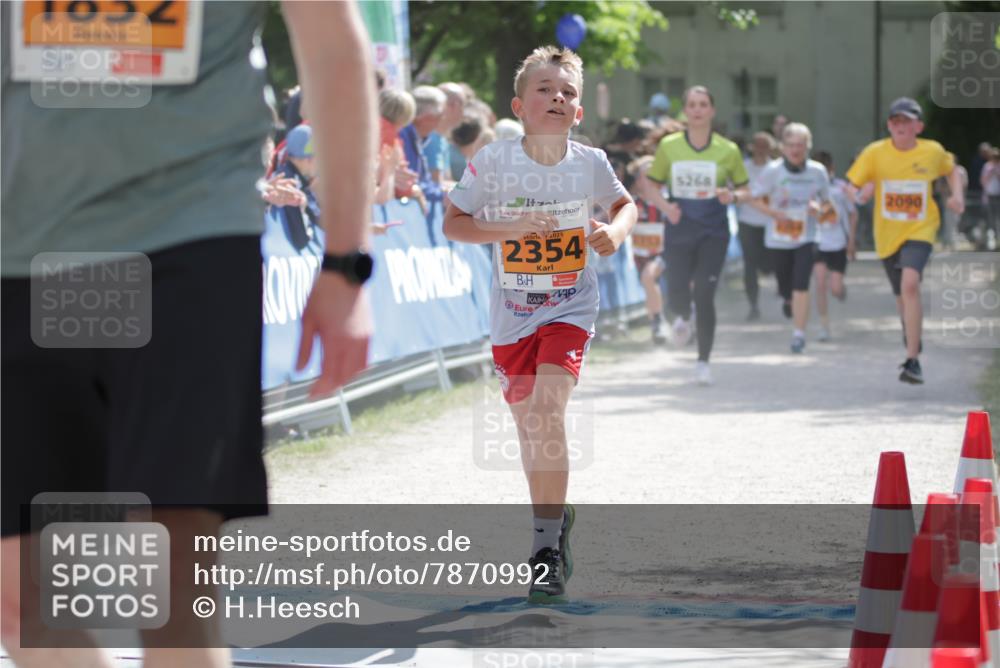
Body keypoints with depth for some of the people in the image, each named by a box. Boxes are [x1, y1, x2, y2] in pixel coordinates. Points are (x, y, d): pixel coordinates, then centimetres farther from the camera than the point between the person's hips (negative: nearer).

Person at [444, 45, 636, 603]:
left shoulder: (590, 163, -8)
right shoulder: (494, 162, -13)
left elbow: (626, 204, 11)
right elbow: (453, 223, -6)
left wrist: (616, 231, -11)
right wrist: (507, 229, -21)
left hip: (570, 307, -2)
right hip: (513, 311, 2)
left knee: (547, 411, -20)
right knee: (528, 424, 11)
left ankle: (548, 544, -16)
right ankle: (556, 518, 36)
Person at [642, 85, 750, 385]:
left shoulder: (728, 150, 0)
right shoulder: (669, 146, 2)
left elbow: (744, 189, 8)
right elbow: (651, 187, 9)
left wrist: (732, 196, -15)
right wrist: (665, 206, -11)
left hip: (713, 232, -1)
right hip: (679, 229, 1)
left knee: (704, 296, -9)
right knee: (676, 297, -2)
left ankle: (703, 363, 3)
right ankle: (683, 317, 38)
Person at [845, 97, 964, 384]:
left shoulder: (933, 152, -4)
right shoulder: (875, 153, -7)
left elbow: (951, 171, 17)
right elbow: (853, 186, -2)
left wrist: (957, 195, 0)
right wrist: (861, 194, -25)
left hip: (920, 230, -2)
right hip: (887, 232, 2)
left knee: (910, 284, -26)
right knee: (902, 296, 16)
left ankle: (912, 361, -25)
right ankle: (912, 335, 52)